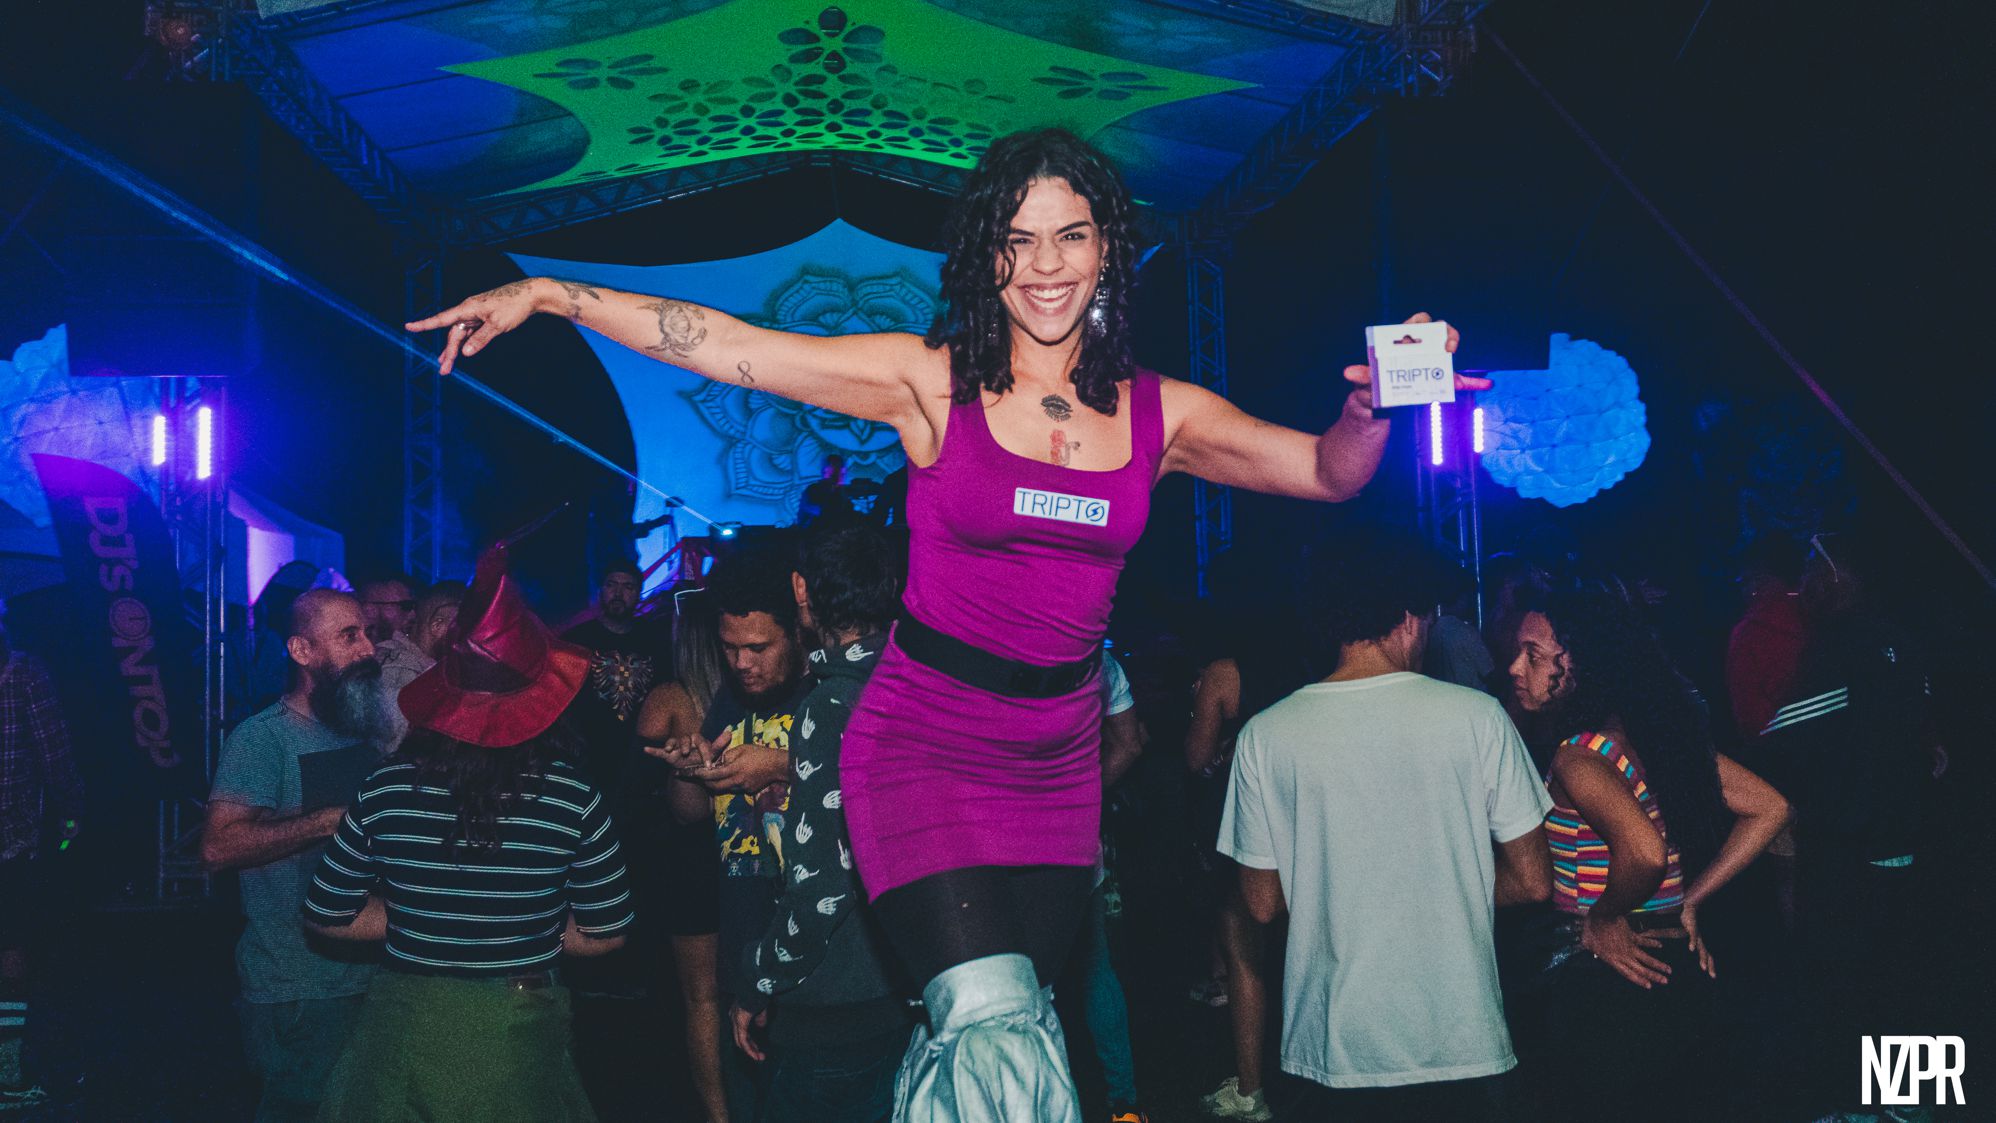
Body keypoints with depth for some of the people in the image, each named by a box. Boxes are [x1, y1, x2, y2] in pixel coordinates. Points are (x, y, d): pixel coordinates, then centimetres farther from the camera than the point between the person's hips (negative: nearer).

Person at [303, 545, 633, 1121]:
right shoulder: (576, 802, -14)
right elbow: (604, 934, -4)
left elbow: (327, 915, -1)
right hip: (517, 1035, -1)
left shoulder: (384, 791, -10)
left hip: (404, 1028, 1)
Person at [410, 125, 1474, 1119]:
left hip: (1056, 767, 4)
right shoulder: (931, 381, -6)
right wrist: (546, 296, -10)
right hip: (923, 747, -4)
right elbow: (720, 345, -8)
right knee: (998, 1024, -21)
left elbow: (1329, 471, 7)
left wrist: (1374, 403, -14)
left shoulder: (1159, 415, 3)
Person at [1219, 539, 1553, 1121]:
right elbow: (1532, 881, -3)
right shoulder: (1476, 716, -8)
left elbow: (1263, 904, 1)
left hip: (1332, 1050, 1)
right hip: (1462, 1049, -1)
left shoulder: (1265, 735, -6)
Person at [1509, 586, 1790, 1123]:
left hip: (1608, 982, -8)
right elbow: (1769, 808, 8)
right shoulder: (1657, 731, 4)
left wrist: (1604, 919, -18)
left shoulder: (1578, 757, -20)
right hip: (1678, 966, 8)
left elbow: (1644, 851, -37)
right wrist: (1689, 901, 6)